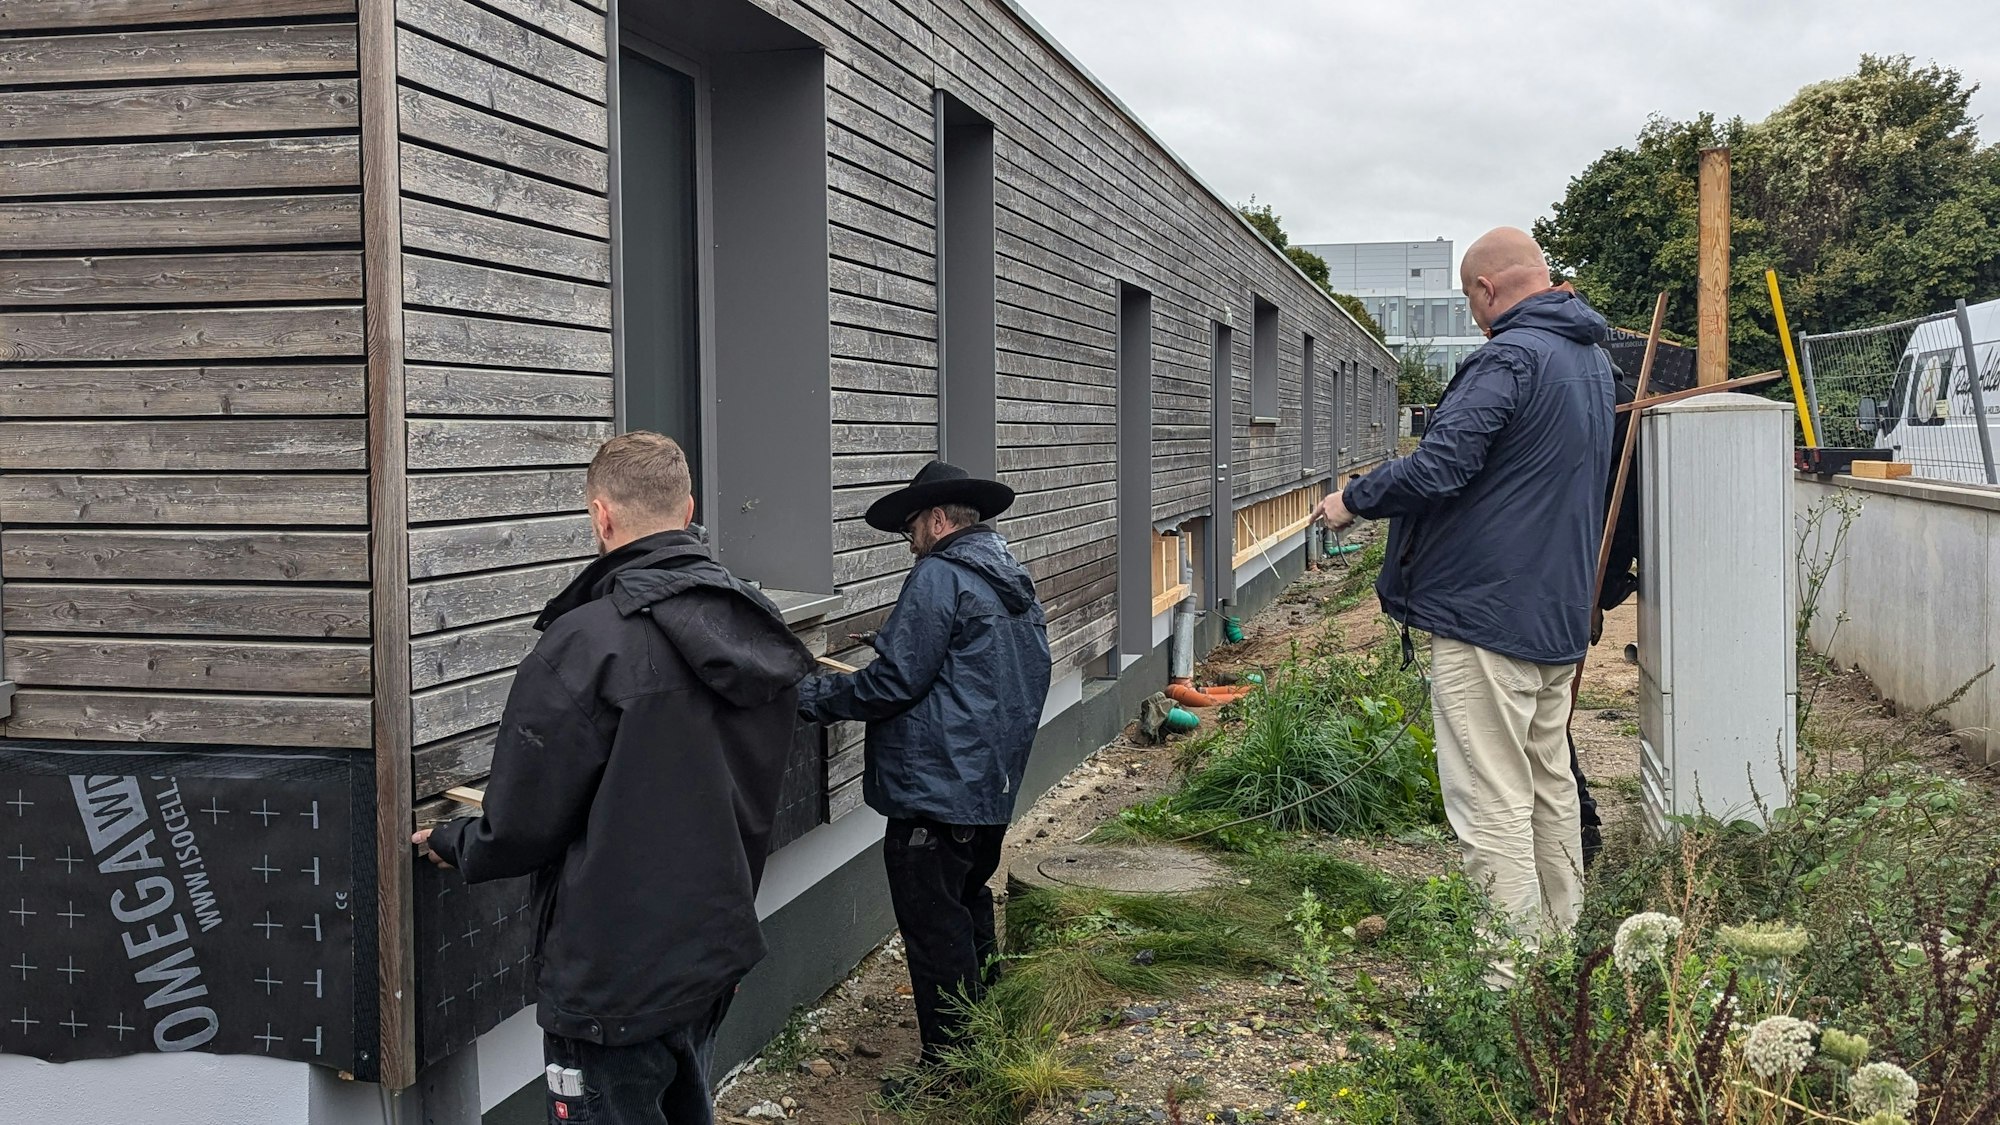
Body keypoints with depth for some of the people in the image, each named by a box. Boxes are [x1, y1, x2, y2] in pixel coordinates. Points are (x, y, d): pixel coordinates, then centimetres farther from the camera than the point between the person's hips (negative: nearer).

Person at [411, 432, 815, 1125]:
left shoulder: (585, 646, -23)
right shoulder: (756, 627, 0)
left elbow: (521, 827, -16)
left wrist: (454, 844, 5)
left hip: (614, 973, -7)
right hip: (720, 948, 7)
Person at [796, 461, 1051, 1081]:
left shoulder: (940, 576, -16)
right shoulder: (1015, 581, 14)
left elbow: (894, 681, -21)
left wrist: (810, 696, -9)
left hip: (935, 791, -10)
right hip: (993, 788, 10)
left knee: (936, 931, -2)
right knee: (970, 911, 23)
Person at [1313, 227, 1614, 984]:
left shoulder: (1508, 357, -17)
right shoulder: (1592, 359, 15)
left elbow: (1437, 468, -23)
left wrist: (1353, 500, -8)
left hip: (1488, 611, -10)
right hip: (1561, 613, 10)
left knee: (1492, 802, -7)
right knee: (1550, 786, 19)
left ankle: (1506, 983, -4)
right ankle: (1559, 945, 29)